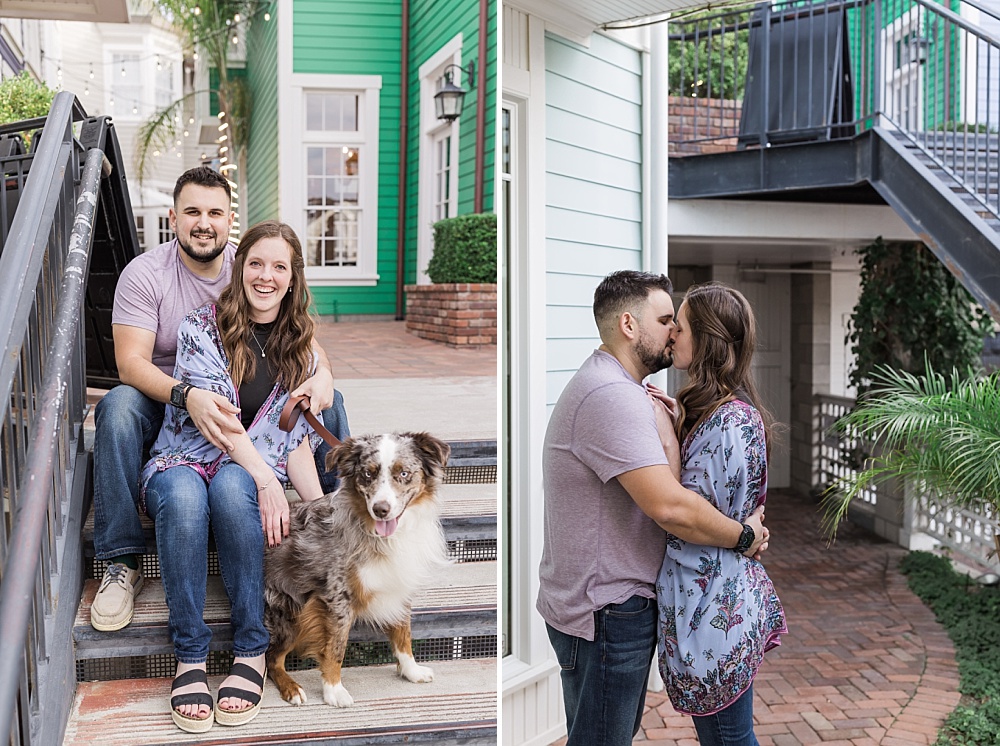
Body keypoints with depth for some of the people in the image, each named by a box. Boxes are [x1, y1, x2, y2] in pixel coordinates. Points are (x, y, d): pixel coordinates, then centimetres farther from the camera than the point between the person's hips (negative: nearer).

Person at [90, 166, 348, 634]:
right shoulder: (144, 274, -12)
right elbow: (130, 362, -22)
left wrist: (322, 372, -30)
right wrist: (188, 396, -42)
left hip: (242, 403, 3)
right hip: (165, 402, -2)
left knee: (326, 399, -16)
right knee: (118, 407, -34)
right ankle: (122, 564, -28)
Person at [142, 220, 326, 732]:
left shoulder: (299, 350, 12)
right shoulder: (202, 329, -1)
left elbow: (296, 439, 11)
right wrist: (266, 479, -25)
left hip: (249, 472, 2)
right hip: (182, 460, -1)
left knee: (231, 487, -37)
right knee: (183, 496, -39)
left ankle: (251, 651, -32)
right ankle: (190, 656, -31)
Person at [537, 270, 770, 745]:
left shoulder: (617, 388, 14)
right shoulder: (611, 394, -23)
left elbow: (664, 480, 13)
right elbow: (671, 507, -30)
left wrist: (664, 422, -1)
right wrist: (744, 536, -17)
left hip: (616, 603, 11)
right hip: (604, 612, -11)